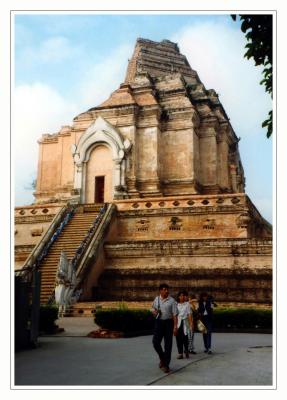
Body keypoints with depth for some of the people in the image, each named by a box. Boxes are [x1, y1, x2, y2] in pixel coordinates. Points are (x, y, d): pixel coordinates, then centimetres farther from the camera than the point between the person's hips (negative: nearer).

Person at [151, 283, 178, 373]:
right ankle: (162, 358, 26)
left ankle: (166, 365, 15)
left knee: (168, 344, 3)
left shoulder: (172, 301, -8)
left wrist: (175, 327, -15)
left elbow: (175, 314, -9)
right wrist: (154, 311, -2)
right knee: (155, 342, -2)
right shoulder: (156, 299, 6)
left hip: (168, 322, -3)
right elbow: (153, 308, 23)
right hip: (158, 322, 3)